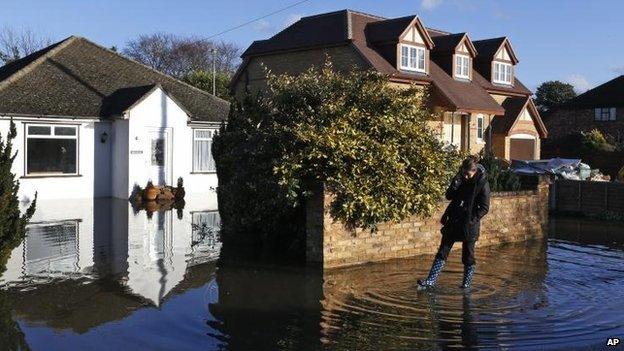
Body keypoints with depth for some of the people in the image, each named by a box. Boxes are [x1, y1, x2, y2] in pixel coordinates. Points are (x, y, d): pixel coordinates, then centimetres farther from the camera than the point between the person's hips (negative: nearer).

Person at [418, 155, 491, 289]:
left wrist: (472, 220, -17)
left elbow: (484, 208, -10)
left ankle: (466, 284, 19)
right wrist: (455, 185, -13)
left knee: (468, 257, 6)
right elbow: (449, 196, 5)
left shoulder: (482, 183, -11)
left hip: (469, 226, -5)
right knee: (442, 252, 4)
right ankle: (431, 281, 5)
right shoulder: (460, 178, 3)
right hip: (453, 222, 5)